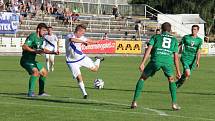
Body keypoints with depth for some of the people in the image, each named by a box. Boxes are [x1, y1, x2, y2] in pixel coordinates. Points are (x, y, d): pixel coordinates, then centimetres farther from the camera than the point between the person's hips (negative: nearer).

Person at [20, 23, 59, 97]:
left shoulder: (41, 39, 12)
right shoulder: (32, 36, -17)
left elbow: (42, 50, 25)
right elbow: (24, 47, -27)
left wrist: (53, 52, 13)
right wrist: (35, 51, -33)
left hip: (32, 60, 10)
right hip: (26, 60, -10)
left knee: (44, 72, 18)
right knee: (36, 71, -31)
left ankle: (41, 92, 27)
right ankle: (30, 92, -31)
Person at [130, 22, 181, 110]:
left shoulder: (155, 37, 22)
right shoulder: (174, 40, 27)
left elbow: (149, 49, 7)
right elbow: (176, 57, 22)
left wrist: (142, 63, 0)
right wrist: (178, 71, 28)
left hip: (156, 60, -1)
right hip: (168, 61, 1)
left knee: (142, 78, 17)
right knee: (171, 80, 27)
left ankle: (134, 102, 9)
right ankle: (174, 103, 15)